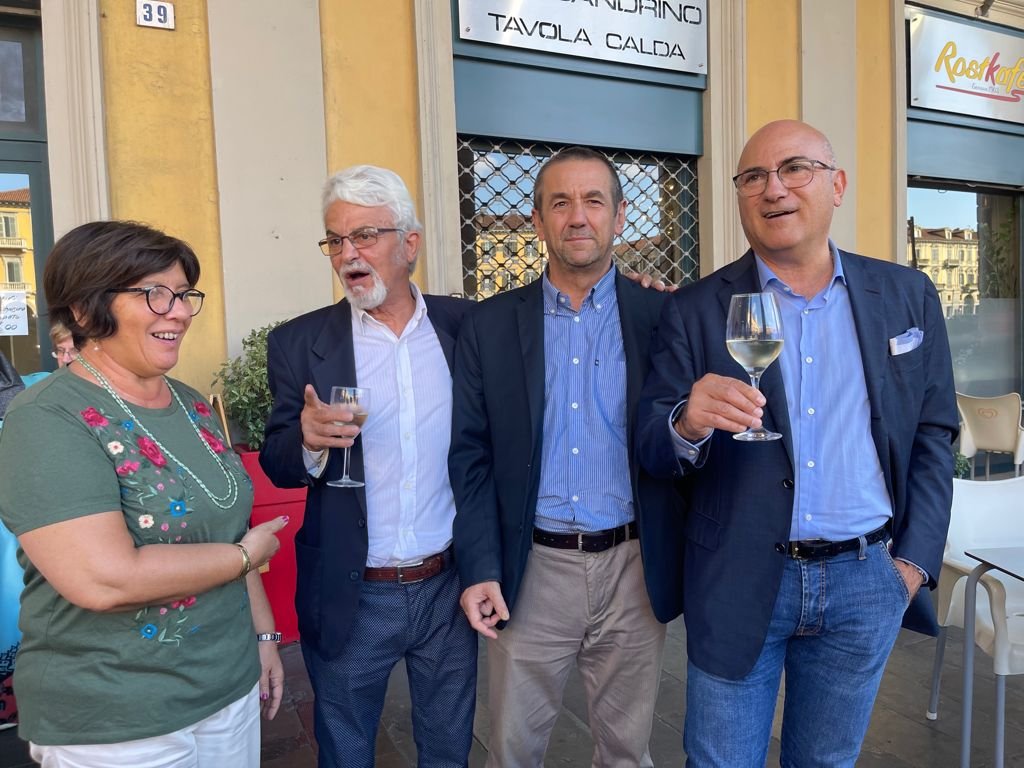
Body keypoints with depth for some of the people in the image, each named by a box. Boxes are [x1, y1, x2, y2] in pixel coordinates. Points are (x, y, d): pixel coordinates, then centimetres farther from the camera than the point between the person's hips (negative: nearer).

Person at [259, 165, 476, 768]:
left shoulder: (465, 325, -3)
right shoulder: (300, 343, -5)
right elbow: (279, 467, -3)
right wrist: (309, 440, -23)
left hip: (450, 587, 1)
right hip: (349, 599, 0)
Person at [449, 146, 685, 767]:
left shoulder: (661, 317, -1)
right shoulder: (490, 324, 0)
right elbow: (471, 455, 0)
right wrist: (479, 569, -5)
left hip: (634, 570, 0)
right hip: (529, 570, 0)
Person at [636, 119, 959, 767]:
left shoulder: (907, 296, 3)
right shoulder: (696, 311, -5)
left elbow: (934, 434, 7)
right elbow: (653, 450, -6)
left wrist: (915, 560, 1)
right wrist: (689, 424, -29)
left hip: (867, 581, 3)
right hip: (738, 584, -2)